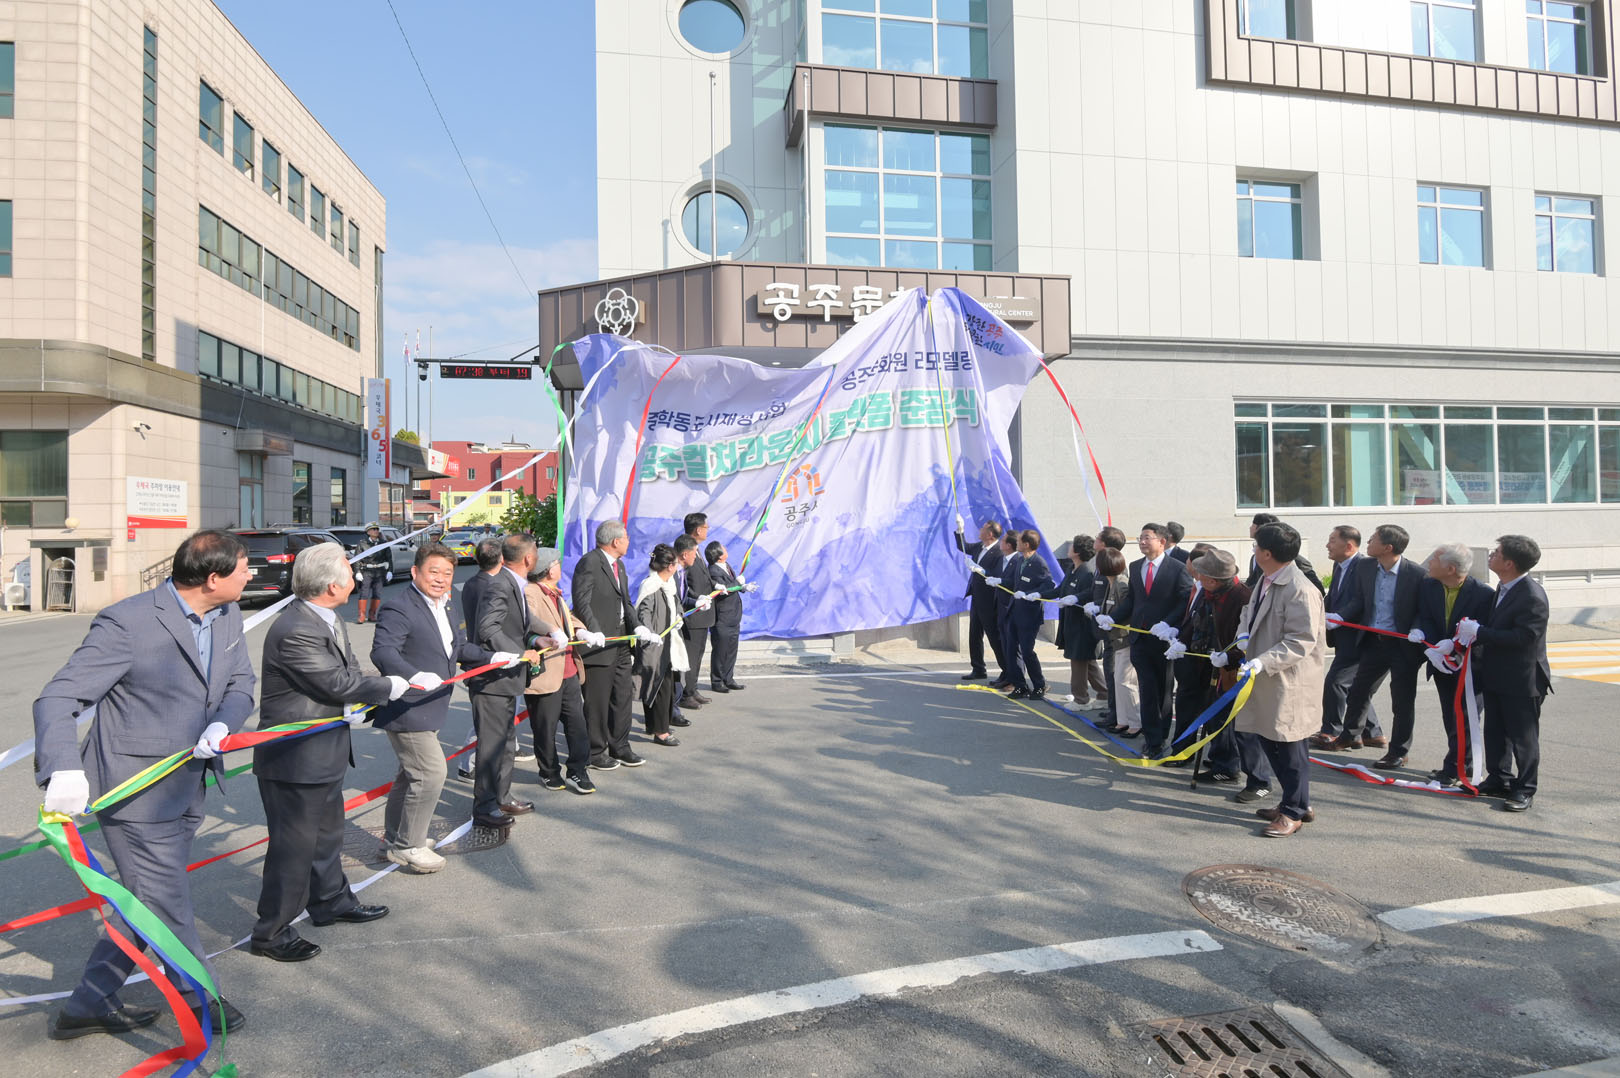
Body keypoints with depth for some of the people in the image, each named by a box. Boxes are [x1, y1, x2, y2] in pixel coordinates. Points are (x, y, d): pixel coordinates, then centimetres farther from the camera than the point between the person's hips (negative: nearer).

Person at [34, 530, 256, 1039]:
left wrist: (223, 724, -14)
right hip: (137, 789, -8)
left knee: (147, 902, 20)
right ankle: (200, 995, 27)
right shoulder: (127, 623, -22)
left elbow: (241, 682, 7)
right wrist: (64, 770, -35)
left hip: (186, 786, 8)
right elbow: (57, 700, -21)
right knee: (167, 902, 6)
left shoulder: (228, 615, 1)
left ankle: (88, 1005, 37)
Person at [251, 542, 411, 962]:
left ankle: (331, 900, 43)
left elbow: (348, 669, 11)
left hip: (323, 752, 10)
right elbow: (338, 683, -24)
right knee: (294, 844, 2)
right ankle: (271, 932, 17)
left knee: (326, 832, 25)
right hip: (294, 758, -10)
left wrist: (359, 706, -8)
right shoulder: (295, 631, -28)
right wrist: (388, 687, -9)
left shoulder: (327, 620, 4)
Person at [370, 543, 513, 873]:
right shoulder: (398, 609, -19)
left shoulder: (443, 609, 12)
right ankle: (408, 846, 7)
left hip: (428, 710, 10)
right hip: (406, 710, -10)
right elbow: (382, 651, -32)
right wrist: (414, 676, -47)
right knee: (431, 772, -9)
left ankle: (394, 839, 37)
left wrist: (493, 657, 13)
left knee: (412, 773, 21)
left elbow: (460, 647, 23)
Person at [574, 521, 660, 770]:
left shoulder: (618, 565, 15)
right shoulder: (589, 563, -14)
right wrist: (596, 633, -28)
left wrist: (637, 627, -2)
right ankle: (595, 752, 14)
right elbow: (581, 602, -20)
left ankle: (619, 747, 27)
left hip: (620, 642, 9)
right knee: (597, 701, 1)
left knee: (623, 696, 14)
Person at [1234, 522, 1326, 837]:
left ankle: (1294, 811, 17)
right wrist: (1246, 633, 12)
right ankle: (1295, 801, 32)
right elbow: (1252, 612, 26)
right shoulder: (1265, 581, 7)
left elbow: (1301, 641, -23)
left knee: (1289, 746, 2)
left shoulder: (1300, 590, -20)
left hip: (1290, 682, -9)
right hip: (1267, 679, 9)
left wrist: (1263, 662, -29)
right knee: (1270, 741, 16)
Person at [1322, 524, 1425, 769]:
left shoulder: (1416, 574, -17)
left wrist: (1418, 630, -25)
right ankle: (1351, 736, 37)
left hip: (1403, 645, -5)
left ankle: (1398, 751, 21)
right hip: (1373, 641, 5)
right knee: (1358, 691, 17)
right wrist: (1339, 616, -10)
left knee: (1402, 701, 7)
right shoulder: (1365, 567, -1)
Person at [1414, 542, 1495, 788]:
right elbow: (1425, 621, -3)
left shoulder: (1483, 593, -19)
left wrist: (1453, 644, -29)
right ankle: (1465, 766, 26)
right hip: (1442, 663, 6)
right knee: (1450, 718, 13)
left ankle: (1453, 768, 4)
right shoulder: (1428, 586, -3)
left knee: (1464, 718, -4)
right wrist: (1430, 649, -19)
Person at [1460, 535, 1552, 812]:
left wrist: (1479, 631, -24)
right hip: (1497, 676, 9)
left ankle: (1524, 790, 16)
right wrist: (1474, 628, -3)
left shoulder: (1532, 597, -22)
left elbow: (1523, 637, -27)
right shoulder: (1503, 588, 7)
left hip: (1522, 680, -9)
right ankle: (1498, 781, 29)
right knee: (1495, 732, 16)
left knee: (1523, 737, 4)